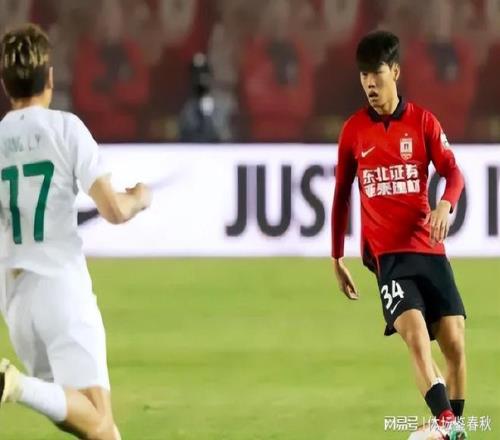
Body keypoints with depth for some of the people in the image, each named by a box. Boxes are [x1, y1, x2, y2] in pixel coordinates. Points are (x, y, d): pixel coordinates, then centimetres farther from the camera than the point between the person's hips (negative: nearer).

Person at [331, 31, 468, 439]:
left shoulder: (423, 121, 5)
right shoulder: (353, 130, 7)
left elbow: (454, 173, -2)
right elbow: (342, 194, 16)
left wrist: (445, 205, -25)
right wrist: (337, 257, 17)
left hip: (429, 248, 2)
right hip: (386, 252, -1)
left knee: (454, 342, -3)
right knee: (415, 333, -23)